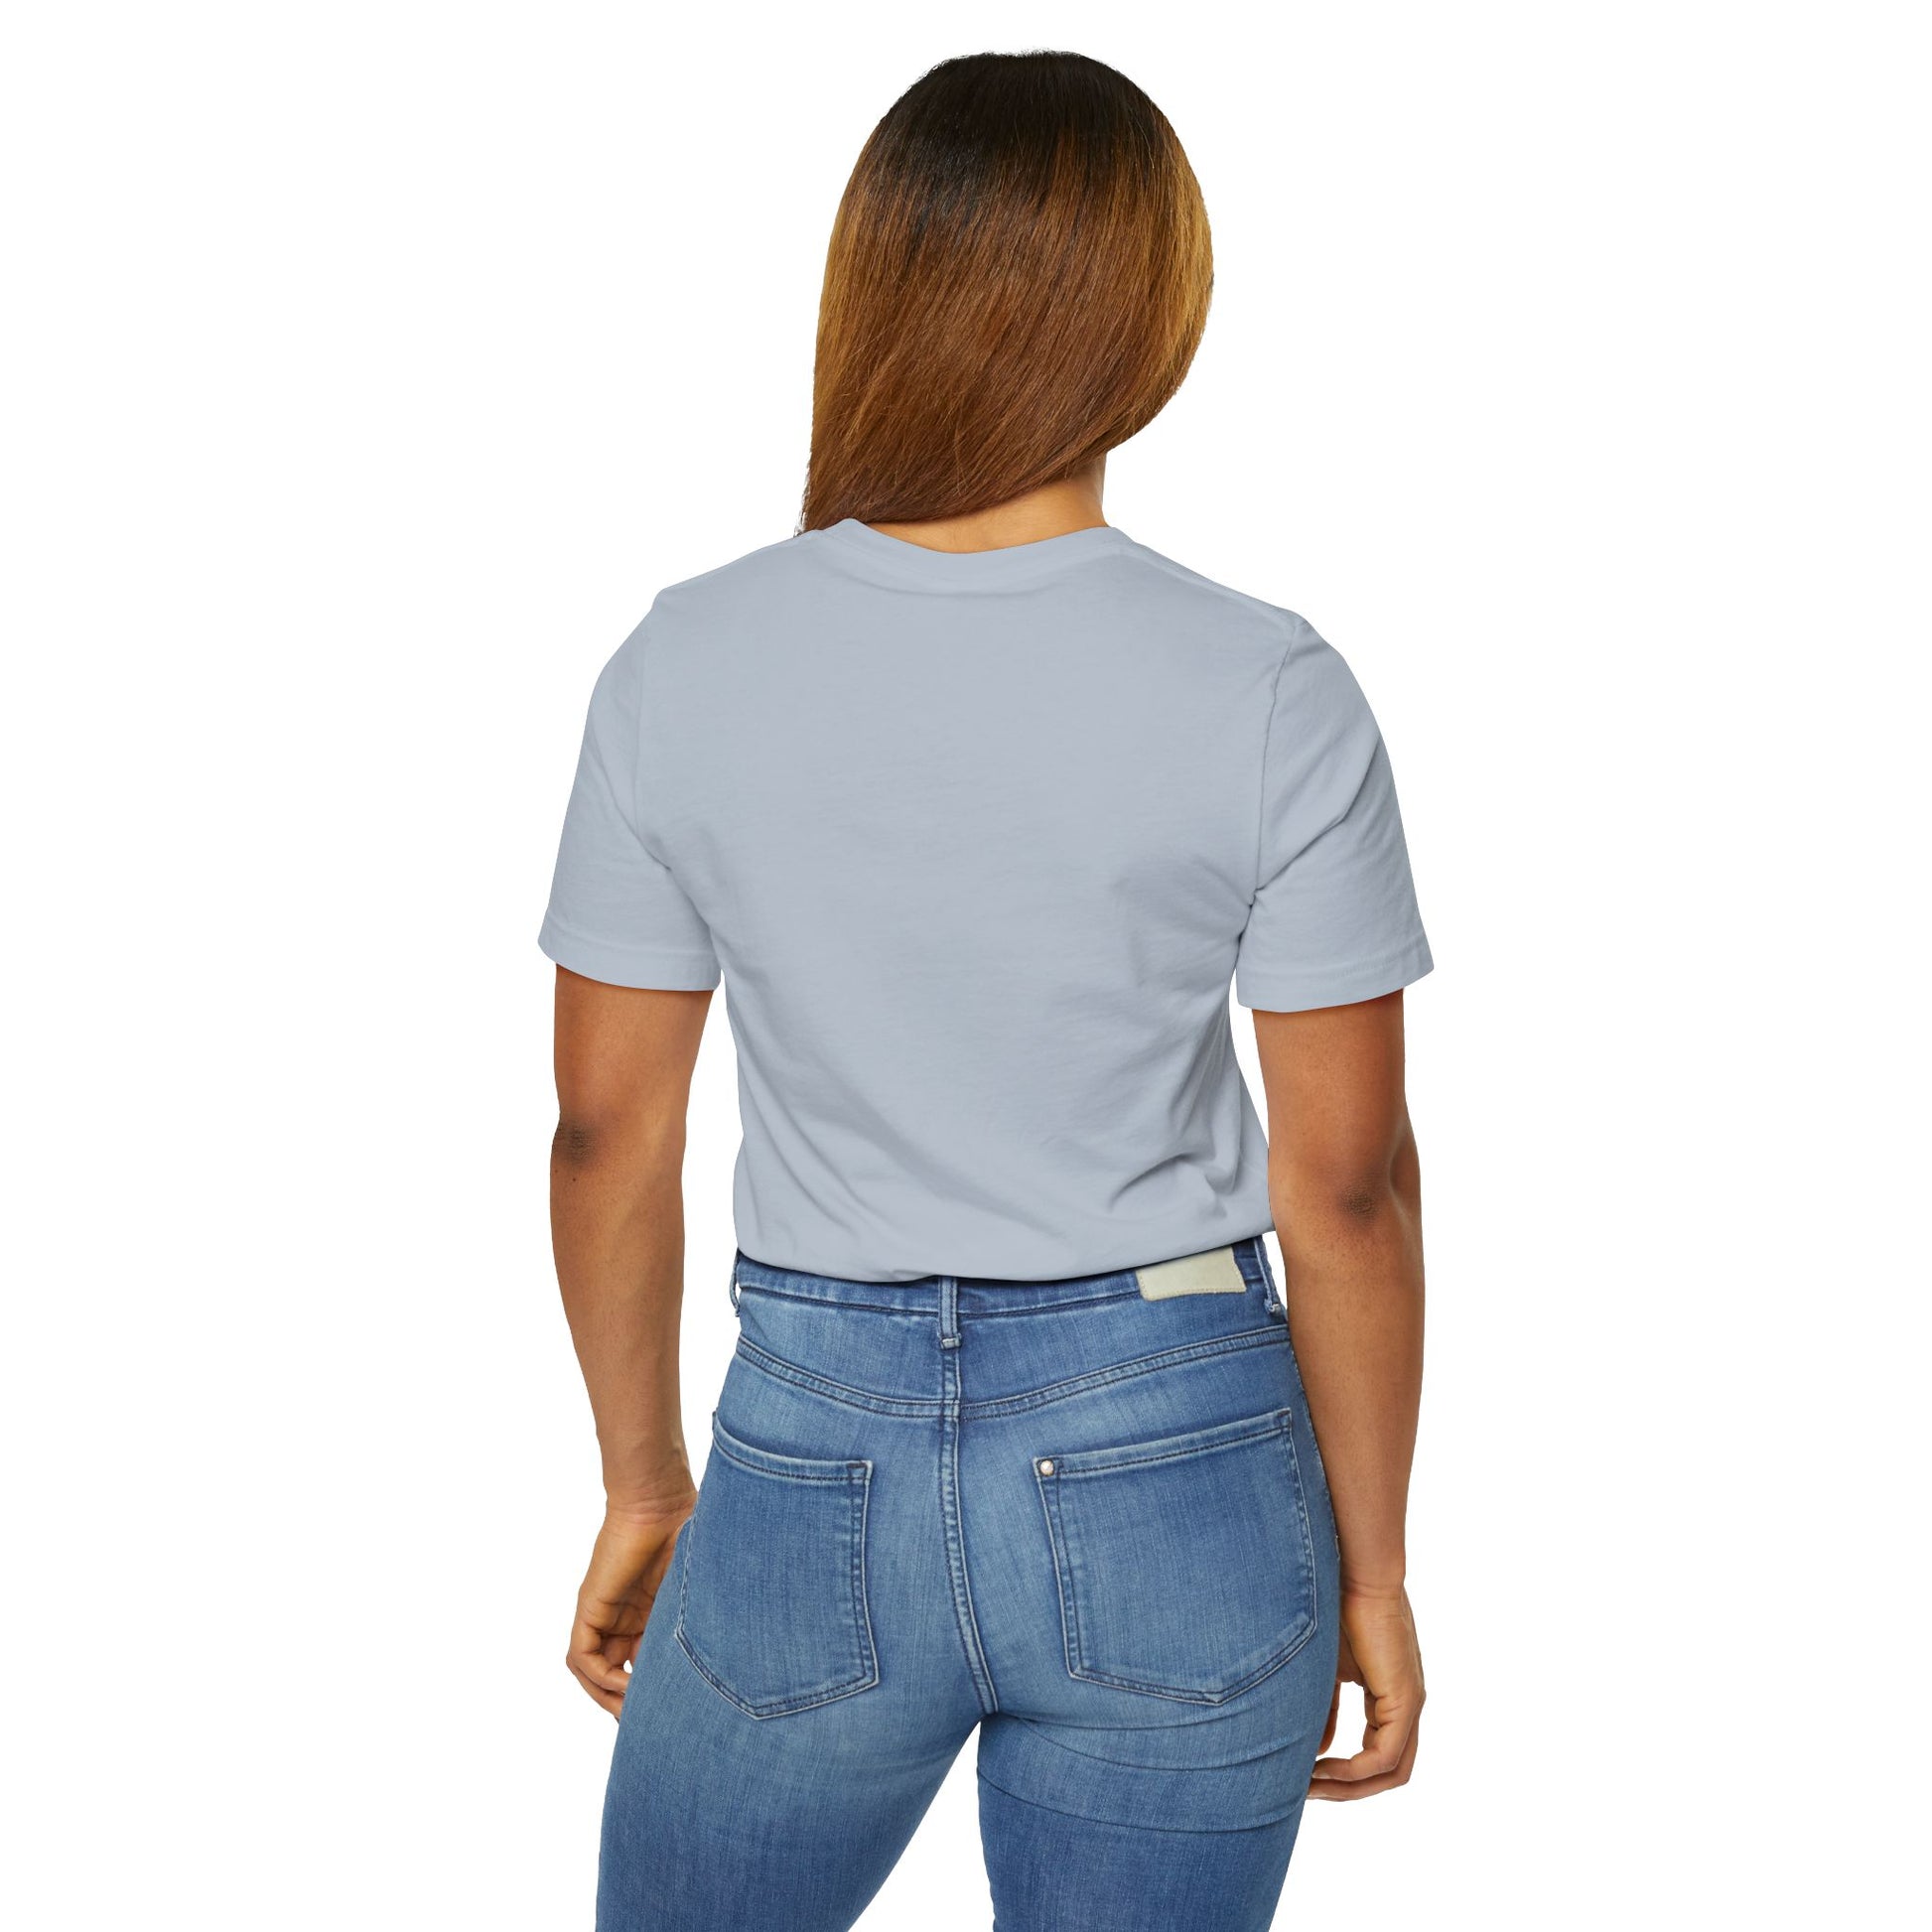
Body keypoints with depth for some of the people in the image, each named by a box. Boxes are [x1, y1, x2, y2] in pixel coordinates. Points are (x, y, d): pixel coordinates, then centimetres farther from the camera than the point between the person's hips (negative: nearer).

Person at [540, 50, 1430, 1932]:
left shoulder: (681, 668, -8)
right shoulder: (1271, 697, -12)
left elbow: (608, 1131, -1)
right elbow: (1348, 1182, -7)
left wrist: (640, 1485, 13)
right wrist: (1370, 1566, 5)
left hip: (815, 1458, 1)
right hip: (1178, 1484, 0)